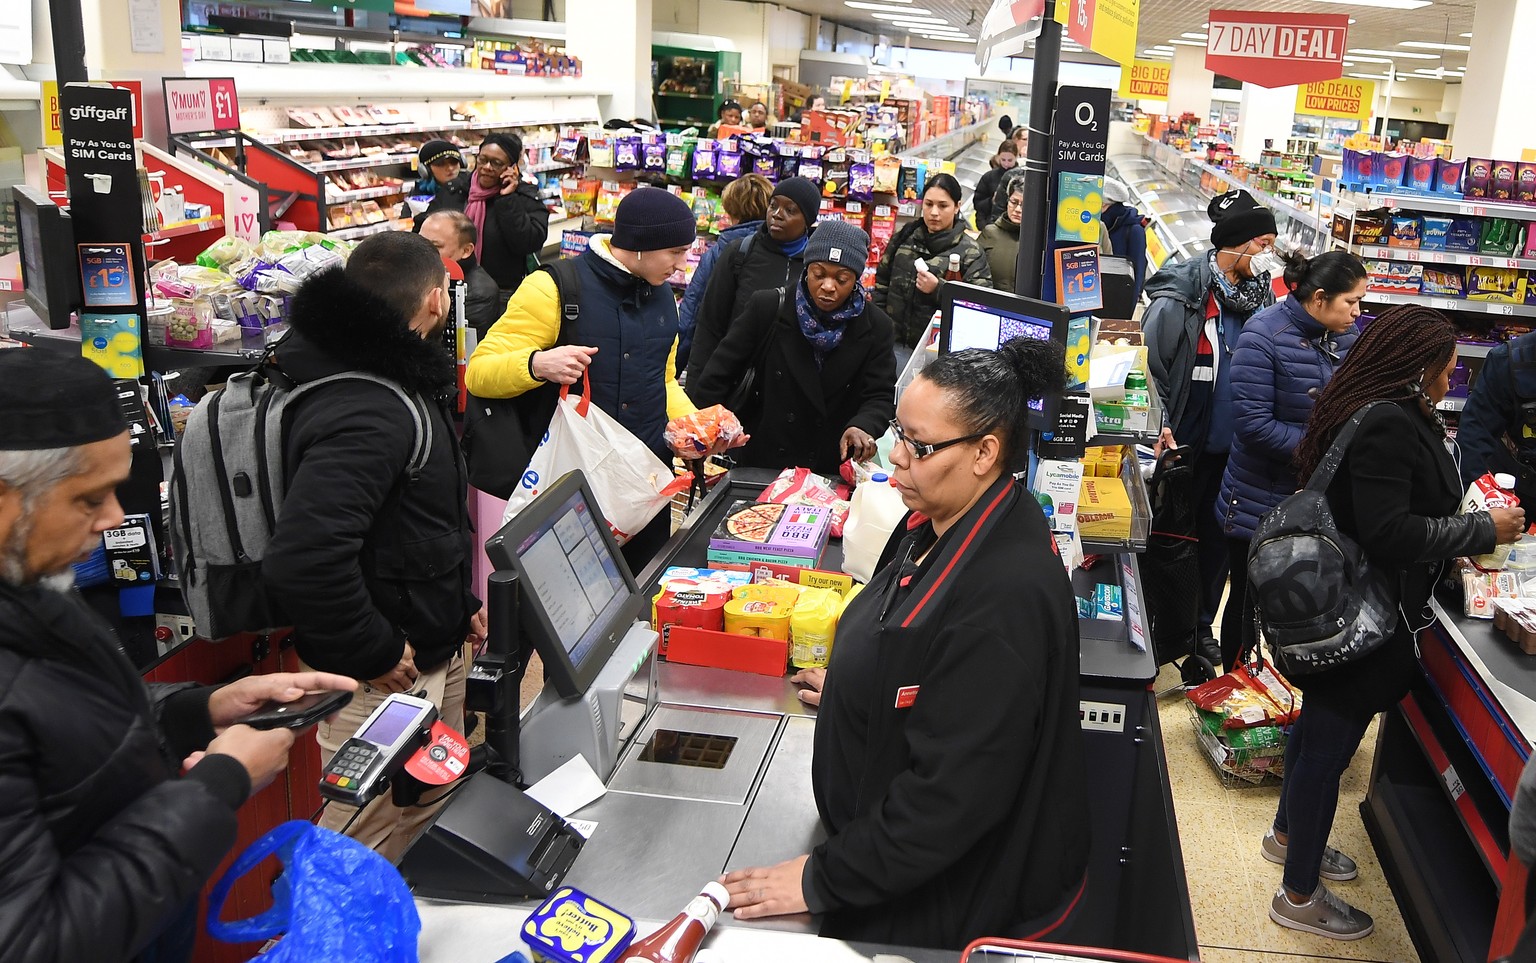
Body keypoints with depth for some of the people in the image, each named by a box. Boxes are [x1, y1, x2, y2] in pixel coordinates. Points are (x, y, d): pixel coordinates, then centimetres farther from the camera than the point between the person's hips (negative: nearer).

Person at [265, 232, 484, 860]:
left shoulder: (394, 381, 8)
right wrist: (373, 653, -25)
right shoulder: (365, 413, -28)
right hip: (388, 677, -11)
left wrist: (459, 601, 14)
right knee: (370, 836, 1)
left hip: (433, 650, 11)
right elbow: (302, 556, -38)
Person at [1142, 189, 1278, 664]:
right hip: (1186, 446, -6)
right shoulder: (1181, 296, -15)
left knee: (1216, 536, 17)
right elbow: (1149, 364, -15)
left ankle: (1201, 624, 32)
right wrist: (1161, 429, -17)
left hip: (1232, 447, 6)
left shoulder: (1260, 295, 4)